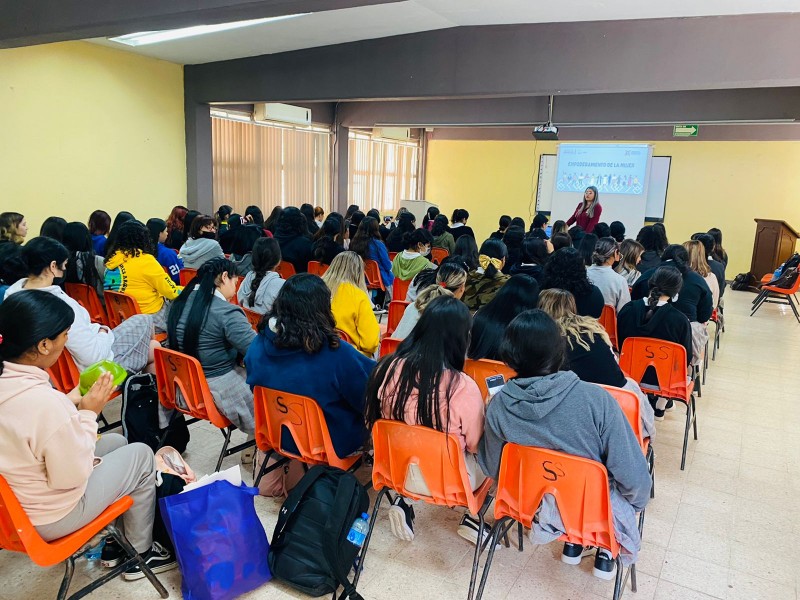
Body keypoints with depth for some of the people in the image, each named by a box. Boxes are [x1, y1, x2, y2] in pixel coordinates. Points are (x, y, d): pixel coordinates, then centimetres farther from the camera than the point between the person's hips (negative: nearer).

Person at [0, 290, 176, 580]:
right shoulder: (45, 402, -36)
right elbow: (71, 478, -24)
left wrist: (70, 404, -4)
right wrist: (88, 413, -17)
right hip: (49, 519, -8)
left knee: (116, 441, 22)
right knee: (141, 454, 9)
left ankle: (112, 541, 35)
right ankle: (141, 554, 25)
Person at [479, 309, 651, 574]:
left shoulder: (498, 406, -21)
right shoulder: (595, 398, -30)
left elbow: (492, 468, -5)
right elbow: (632, 475, -22)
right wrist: (637, 501, 0)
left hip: (534, 507, 3)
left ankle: (572, 543, 35)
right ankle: (606, 553, 32)